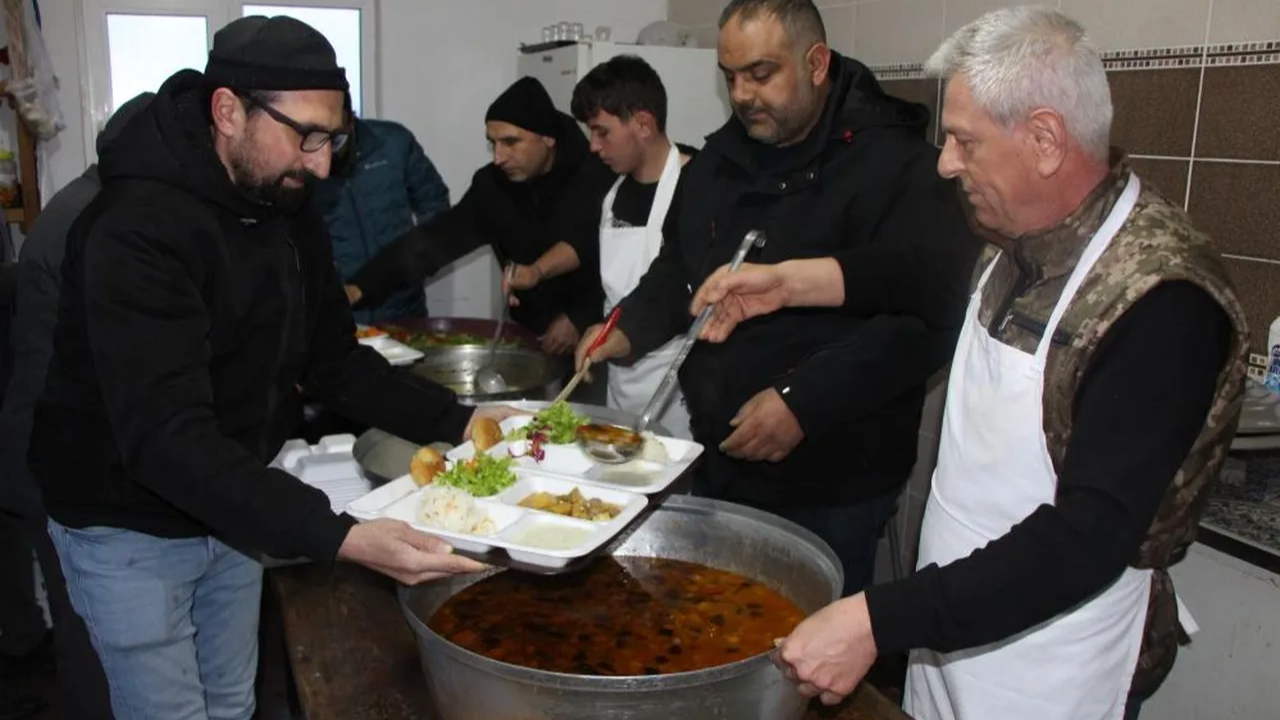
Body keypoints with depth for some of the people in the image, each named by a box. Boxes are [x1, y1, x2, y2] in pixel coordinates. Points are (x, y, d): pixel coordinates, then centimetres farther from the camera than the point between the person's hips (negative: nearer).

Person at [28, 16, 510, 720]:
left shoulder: (288, 208, -3)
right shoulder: (138, 228, -29)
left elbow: (335, 360, 3)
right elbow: (166, 437, -38)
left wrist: (459, 422, -10)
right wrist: (338, 537, -47)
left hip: (230, 510, 7)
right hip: (131, 528, -7)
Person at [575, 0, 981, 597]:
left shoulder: (896, 164, -15)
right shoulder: (720, 157, 8)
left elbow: (931, 316, -21)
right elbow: (678, 267, 20)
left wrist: (805, 401, -26)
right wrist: (632, 328, 1)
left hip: (830, 486, -6)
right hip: (717, 462, 7)